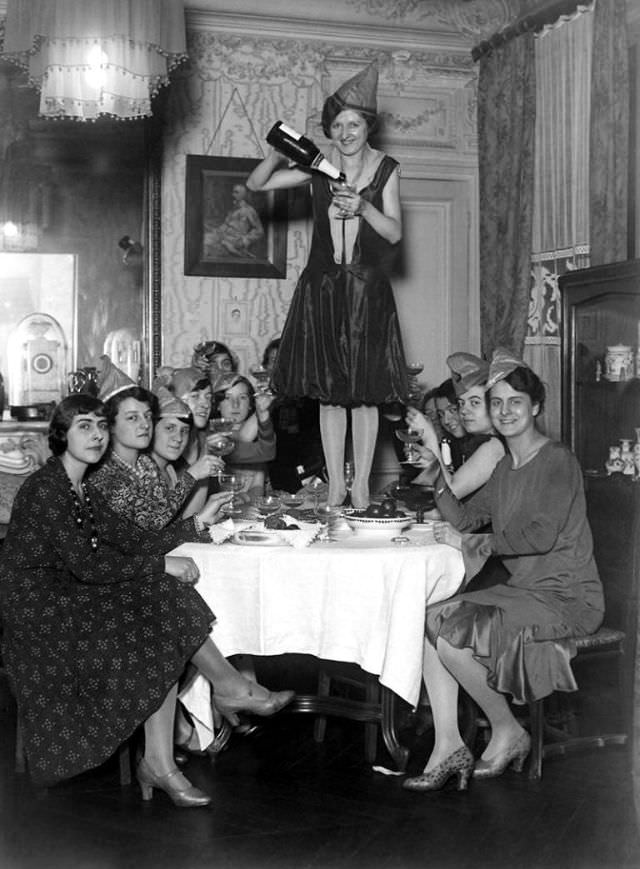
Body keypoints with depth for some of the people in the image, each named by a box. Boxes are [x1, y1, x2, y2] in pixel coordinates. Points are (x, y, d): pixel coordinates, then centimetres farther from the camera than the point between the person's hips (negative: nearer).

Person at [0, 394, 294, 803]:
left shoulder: (84, 491, 15)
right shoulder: (44, 489, -14)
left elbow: (136, 541, 9)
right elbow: (86, 564, -21)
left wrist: (197, 524, 0)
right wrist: (161, 564, -19)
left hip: (67, 603, 9)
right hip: (37, 611, -9)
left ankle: (159, 762, -13)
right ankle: (231, 687, 1)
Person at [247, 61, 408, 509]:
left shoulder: (385, 169, 1)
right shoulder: (317, 167, 4)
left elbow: (395, 233, -2)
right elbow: (256, 184, 3)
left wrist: (363, 208, -19)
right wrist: (276, 154, -15)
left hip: (367, 291, -2)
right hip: (322, 287, 2)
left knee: (365, 391, -2)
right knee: (328, 391, 3)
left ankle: (361, 486, 5)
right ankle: (335, 485, 10)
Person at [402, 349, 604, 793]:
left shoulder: (558, 460, -10)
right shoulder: (505, 467, 17)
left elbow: (541, 535, -20)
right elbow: (464, 519, 12)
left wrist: (474, 544, -13)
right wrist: (437, 469, -3)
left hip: (566, 596, -8)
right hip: (523, 590, 8)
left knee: (452, 632, -23)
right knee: (428, 618, -11)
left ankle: (509, 732, -2)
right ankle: (448, 746, -11)